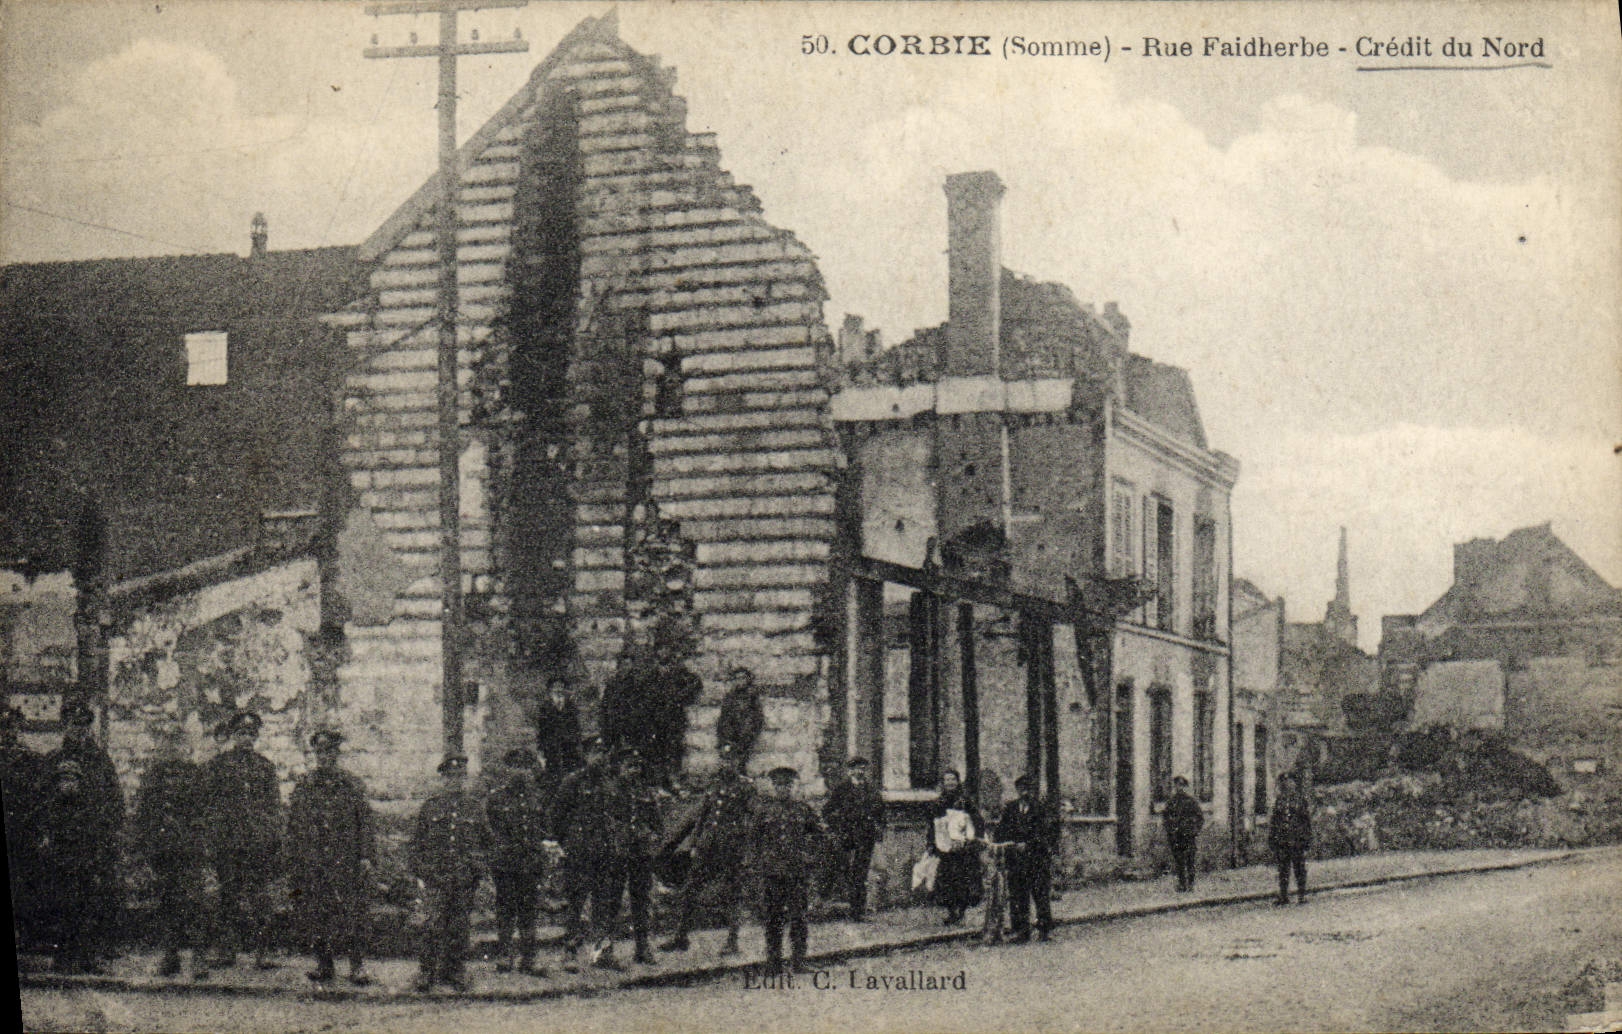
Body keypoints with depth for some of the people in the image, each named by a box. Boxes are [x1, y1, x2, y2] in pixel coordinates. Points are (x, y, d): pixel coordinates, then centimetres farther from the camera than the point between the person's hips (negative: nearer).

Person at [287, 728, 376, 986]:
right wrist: (295, 865, 6)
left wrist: (366, 855, -2)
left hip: (347, 861, -1)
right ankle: (324, 967, 10)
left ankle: (357, 968, -5)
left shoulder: (353, 785, 8)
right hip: (313, 863, 2)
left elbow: (365, 822, 7)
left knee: (353, 914, -7)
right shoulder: (303, 787, 10)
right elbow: (294, 828, 11)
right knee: (316, 914, 1)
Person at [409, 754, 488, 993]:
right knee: (435, 925, -8)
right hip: (435, 875, -2)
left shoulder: (475, 808, 11)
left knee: (460, 928, 3)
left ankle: (456, 974, 12)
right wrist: (419, 873, 2)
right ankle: (427, 974, -2)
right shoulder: (430, 807, 7)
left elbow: (484, 843, 18)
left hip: (466, 877, 2)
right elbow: (417, 841, 8)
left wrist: (477, 870, 7)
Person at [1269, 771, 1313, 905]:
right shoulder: (1279, 801, 12)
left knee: (1299, 869, -1)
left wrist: (1308, 839, -4)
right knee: (1283, 869, 6)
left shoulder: (1302, 800, 2)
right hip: (1281, 842, 4)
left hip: (1298, 842, -4)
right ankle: (1283, 896, 12)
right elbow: (1272, 821, 16)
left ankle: (1301, 896, 6)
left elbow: (1308, 820, 1)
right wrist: (1271, 839, 10)